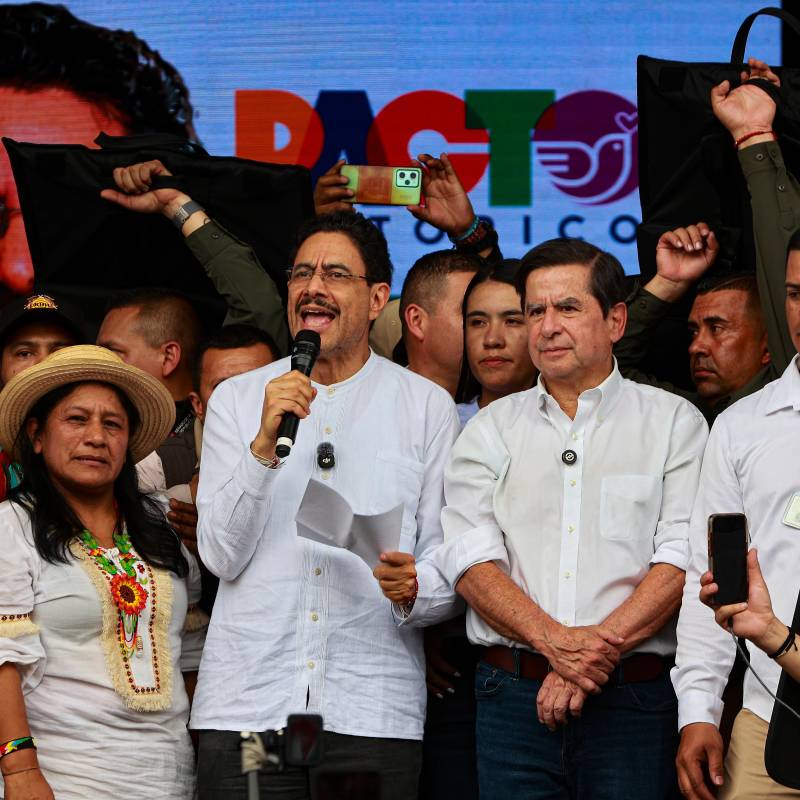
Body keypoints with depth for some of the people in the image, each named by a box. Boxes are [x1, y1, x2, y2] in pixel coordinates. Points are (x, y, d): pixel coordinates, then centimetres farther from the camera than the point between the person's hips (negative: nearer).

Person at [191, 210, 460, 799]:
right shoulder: (236, 399, 9)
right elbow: (221, 556, -1)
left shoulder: (427, 407, 8)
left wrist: (415, 589, -17)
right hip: (245, 703, 1)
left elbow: (450, 561, 6)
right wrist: (264, 442, -12)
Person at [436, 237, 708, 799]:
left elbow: (682, 559, -4)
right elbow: (471, 561, 0)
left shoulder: (673, 422, 7)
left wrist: (601, 646, -16)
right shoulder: (490, 431, 12)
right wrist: (554, 641, -16)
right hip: (515, 698, 2)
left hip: (637, 701, -1)